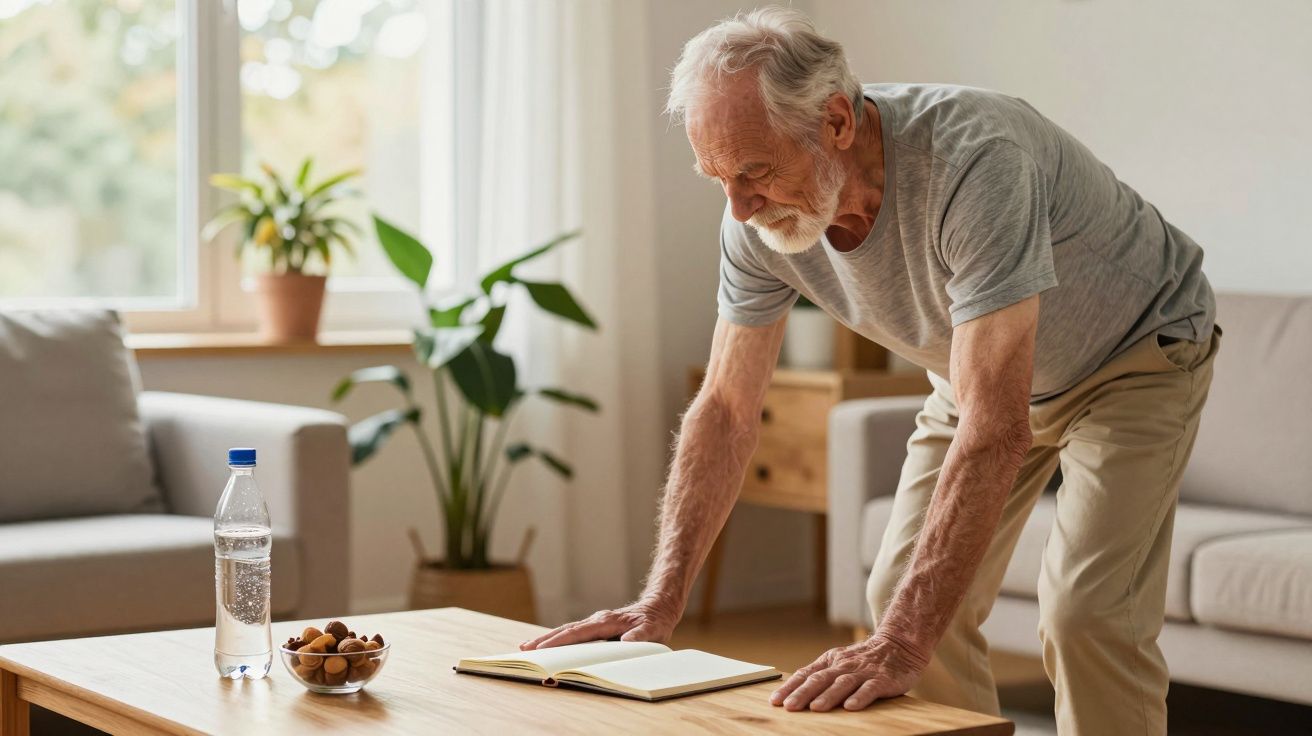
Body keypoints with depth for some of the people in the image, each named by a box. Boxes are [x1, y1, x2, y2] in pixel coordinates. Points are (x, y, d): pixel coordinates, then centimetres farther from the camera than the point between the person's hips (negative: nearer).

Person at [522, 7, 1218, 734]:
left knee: (1085, 614, -19)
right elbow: (726, 409, -10)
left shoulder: (972, 161, -41)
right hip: (982, 369, 6)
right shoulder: (758, 217, -20)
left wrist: (903, 643, -50)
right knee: (901, 594, 0)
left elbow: (995, 428, -46)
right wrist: (661, 600, -18)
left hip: (1134, 353, -6)